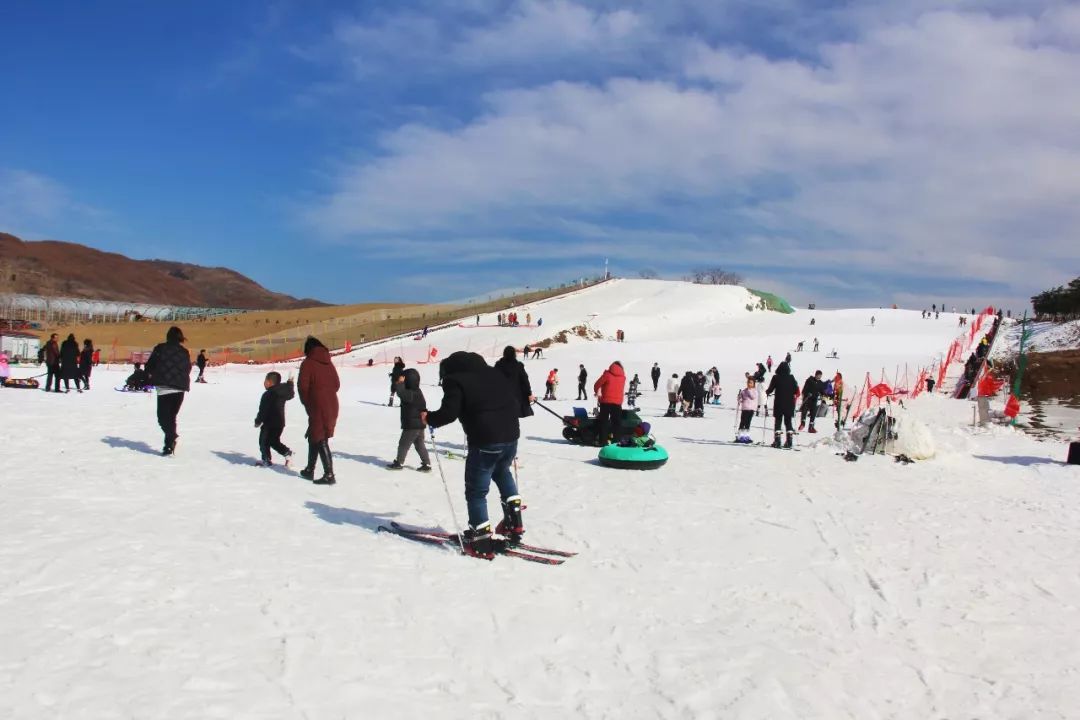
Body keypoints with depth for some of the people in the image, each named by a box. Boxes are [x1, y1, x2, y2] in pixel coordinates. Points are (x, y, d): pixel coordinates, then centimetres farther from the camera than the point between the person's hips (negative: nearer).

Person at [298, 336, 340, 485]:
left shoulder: (308, 363, -6)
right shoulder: (328, 363, 10)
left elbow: (303, 385, -11)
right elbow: (337, 384, 11)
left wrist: (306, 402, 5)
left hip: (317, 407, -6)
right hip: (331, 405, 6)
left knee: (320, 440, -3)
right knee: (314, 437, 19)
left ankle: (329, 475, -9)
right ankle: (309, 470, 27)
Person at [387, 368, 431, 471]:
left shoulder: (412, 393, -21)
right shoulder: (416, 392, 11)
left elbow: (401, 393, -37)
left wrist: (400, 383, -26)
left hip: (412, 425, -9)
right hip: (419, 424, 9)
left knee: (403, 443, 4)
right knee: (419, 444, 12)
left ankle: (399, 463, 14)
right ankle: (427, 464, 10)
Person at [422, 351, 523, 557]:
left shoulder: (455, 380, -1)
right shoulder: (494, 374, 18)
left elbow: (449, 413, -11)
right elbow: (516, 402, 19)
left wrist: (429, 418, 6)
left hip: (485, 442, -7)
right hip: (511, 436, 7)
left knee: (476, 491, 6)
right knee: (502, 472, 34)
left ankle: (481, 542, 6)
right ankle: (514, 520, 25)